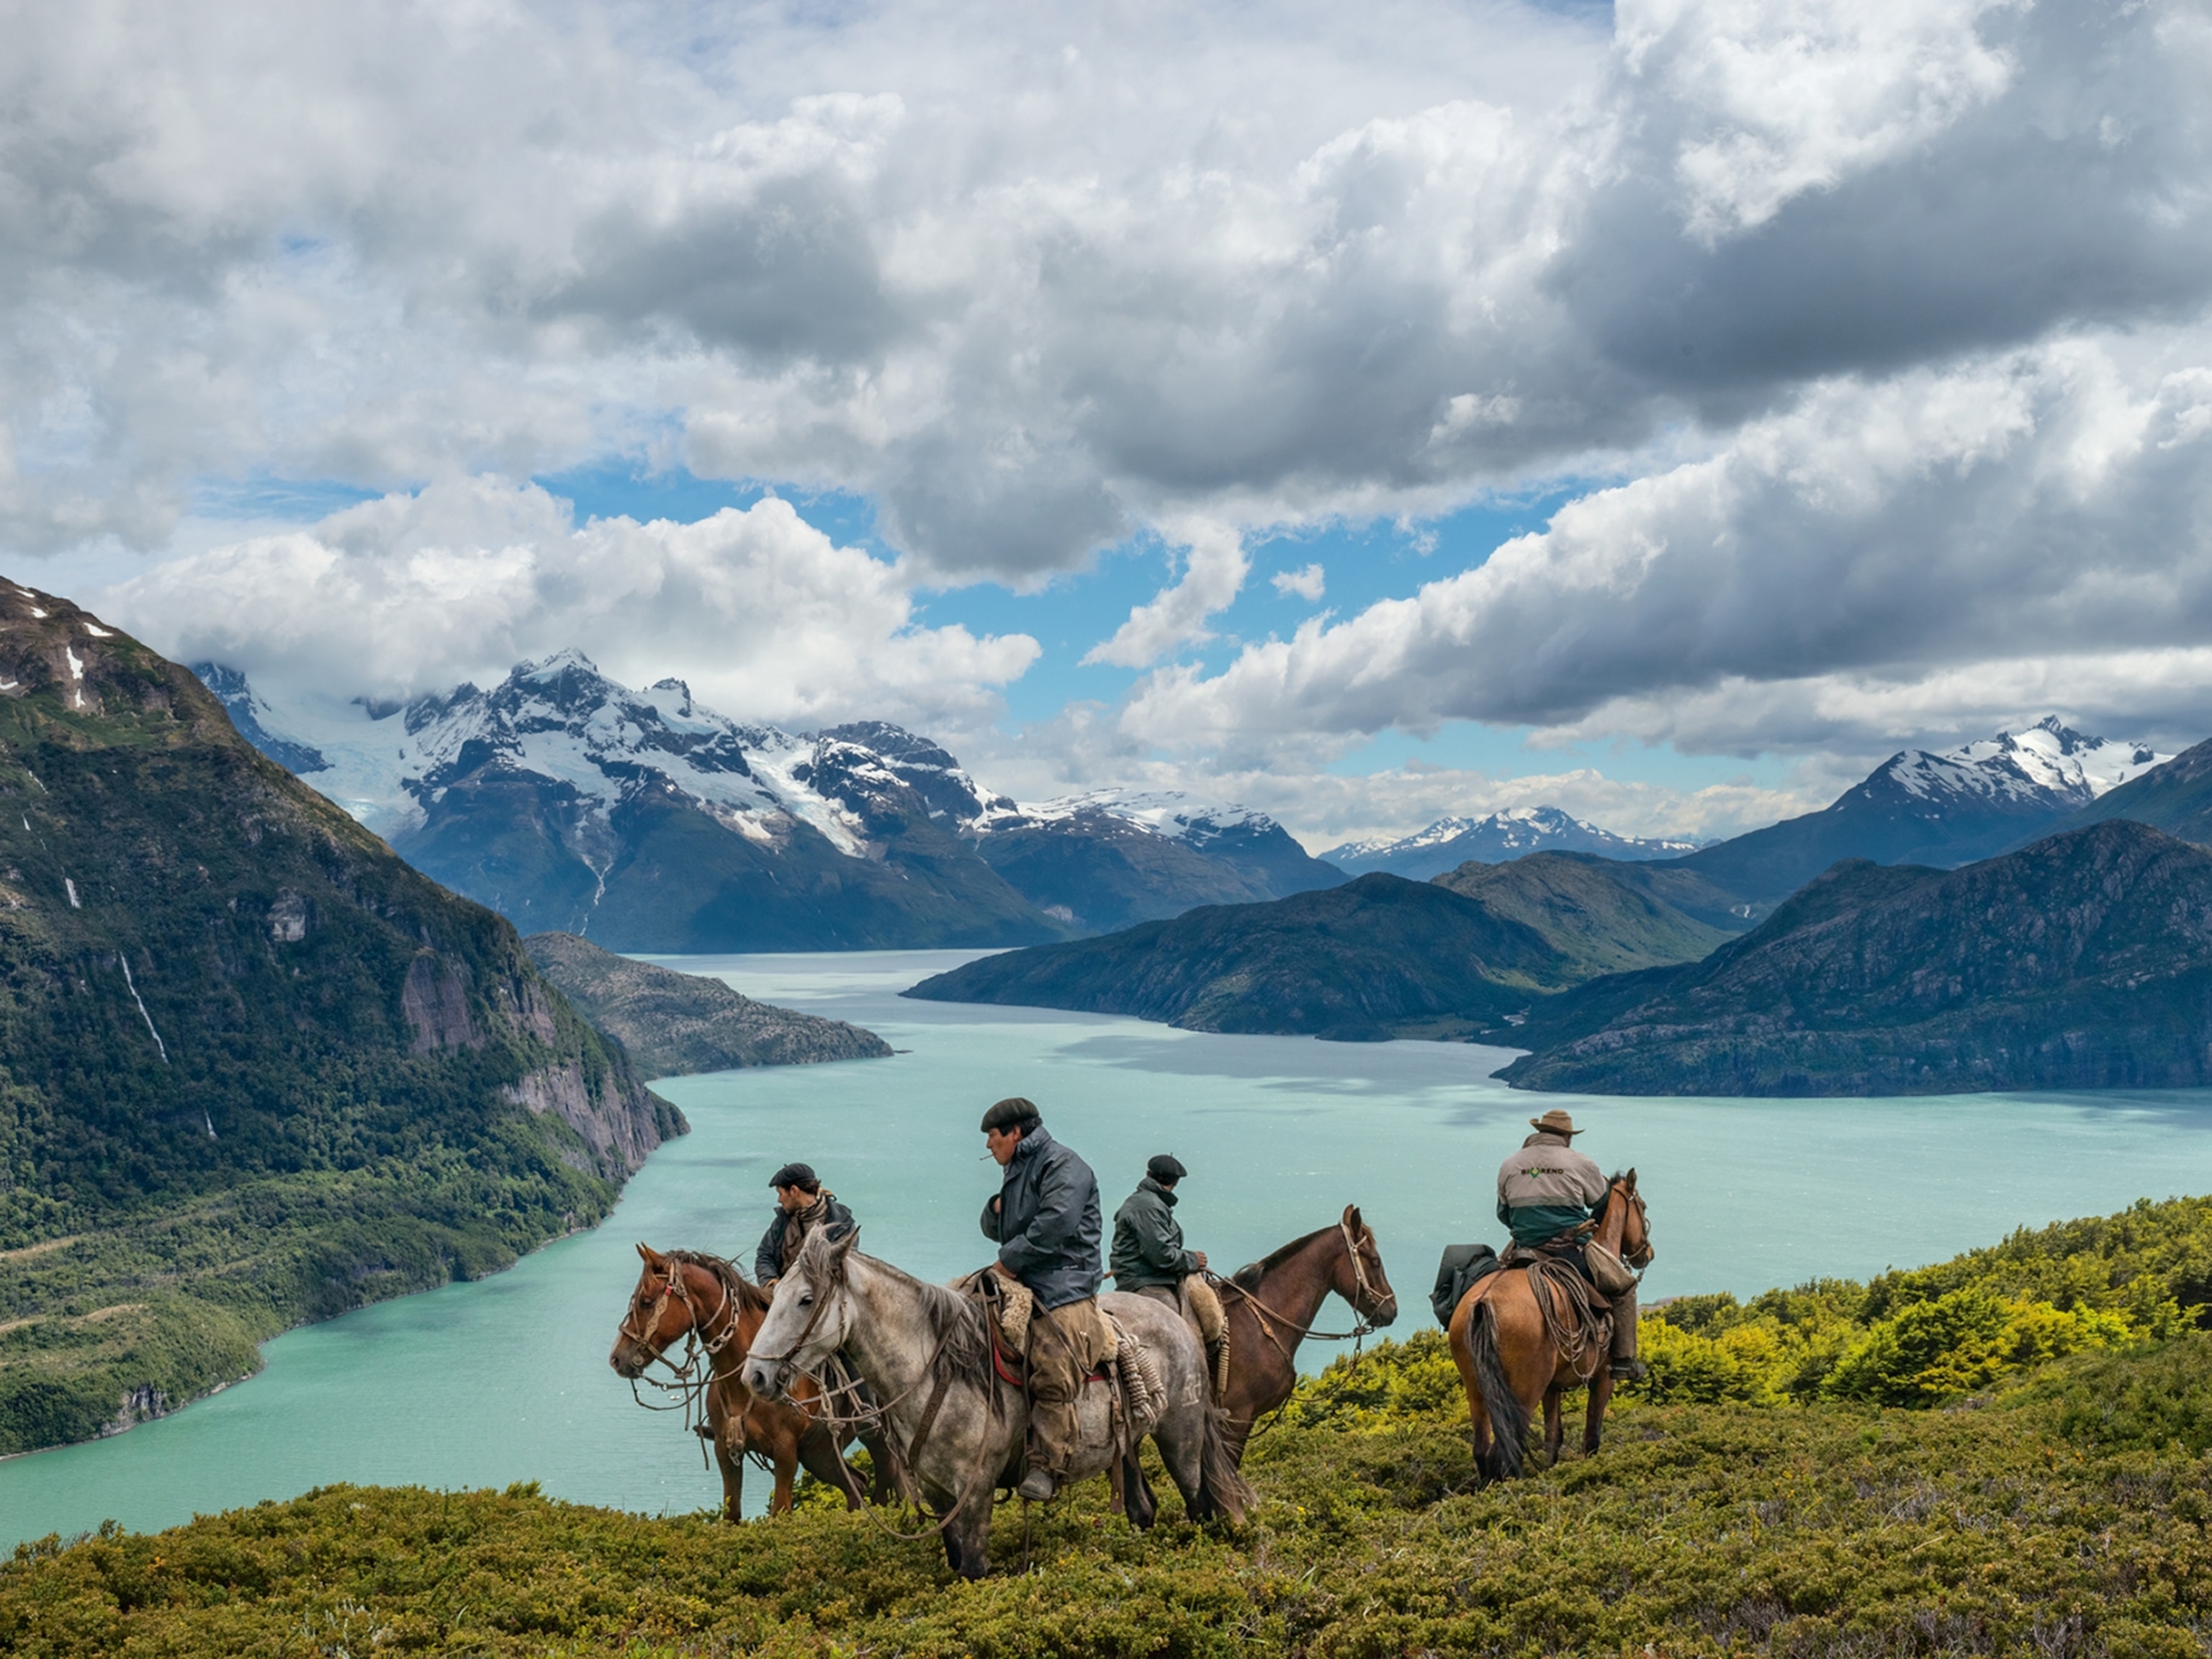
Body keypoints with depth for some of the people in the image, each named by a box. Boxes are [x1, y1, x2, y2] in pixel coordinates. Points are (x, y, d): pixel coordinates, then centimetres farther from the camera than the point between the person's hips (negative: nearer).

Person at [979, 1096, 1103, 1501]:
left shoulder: (1062, 1164, -6)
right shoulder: (1017, 1170, 25)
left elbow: (1056, 1223, -21)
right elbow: (994, 1230, 31)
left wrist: (1009, 1259, -14)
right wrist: (995, 1211, 7)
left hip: (1063, 1288, -10)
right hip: (1020, 1285, 10)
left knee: (1053, 1375, -25)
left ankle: (1046, 1467, -27)